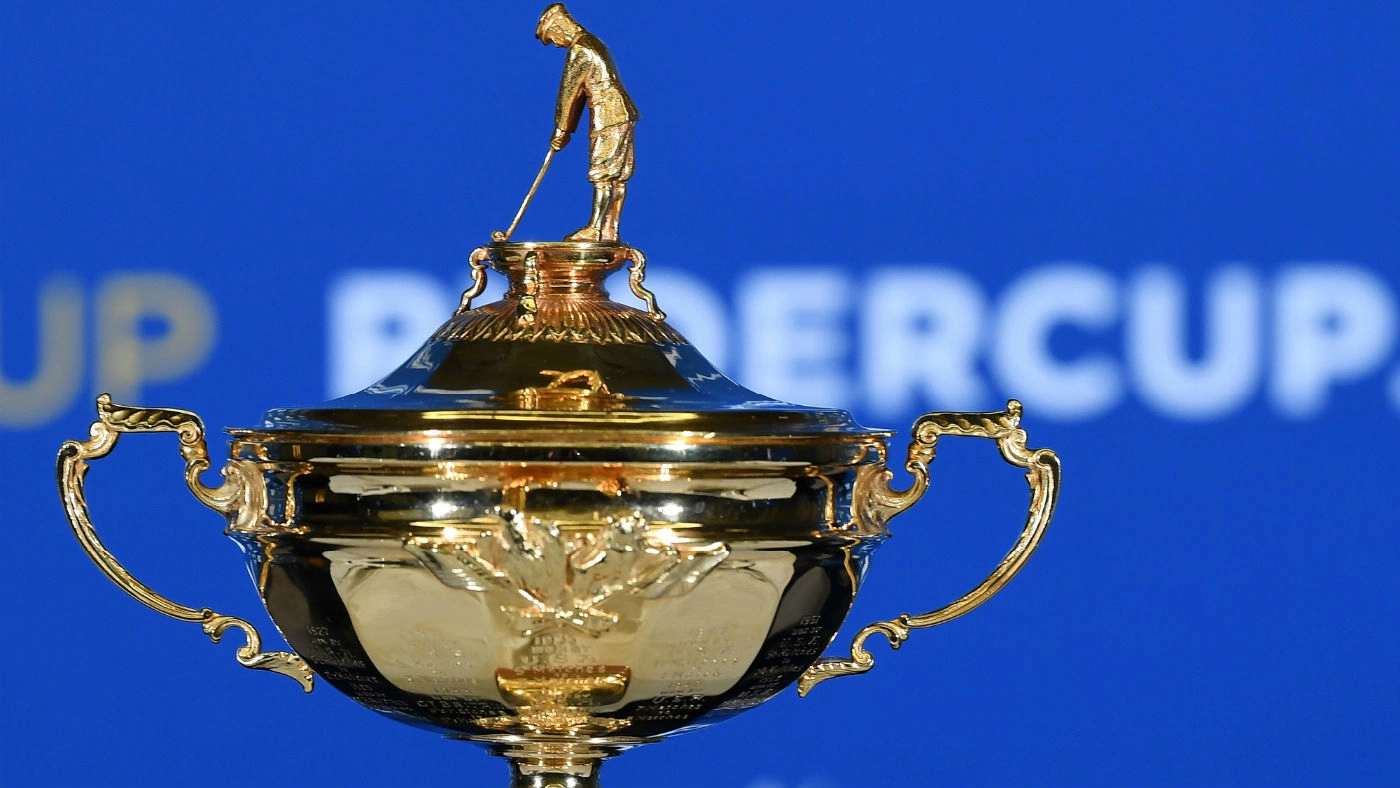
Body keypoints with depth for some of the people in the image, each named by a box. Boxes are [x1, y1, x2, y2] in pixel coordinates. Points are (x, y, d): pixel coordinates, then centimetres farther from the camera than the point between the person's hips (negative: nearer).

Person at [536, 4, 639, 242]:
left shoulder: (579, 50, -13)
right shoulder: (592, 44, 19)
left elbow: (568, 92, -9)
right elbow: (580, 93, 21)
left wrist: (561, 131, -1)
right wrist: (567, 129, 21)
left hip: (608, 117, -10)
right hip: (622, 115, 10)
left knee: (603, 174, -8)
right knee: (617, 177, 7)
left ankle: (595, 230, -8)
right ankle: (610, 231, 8)